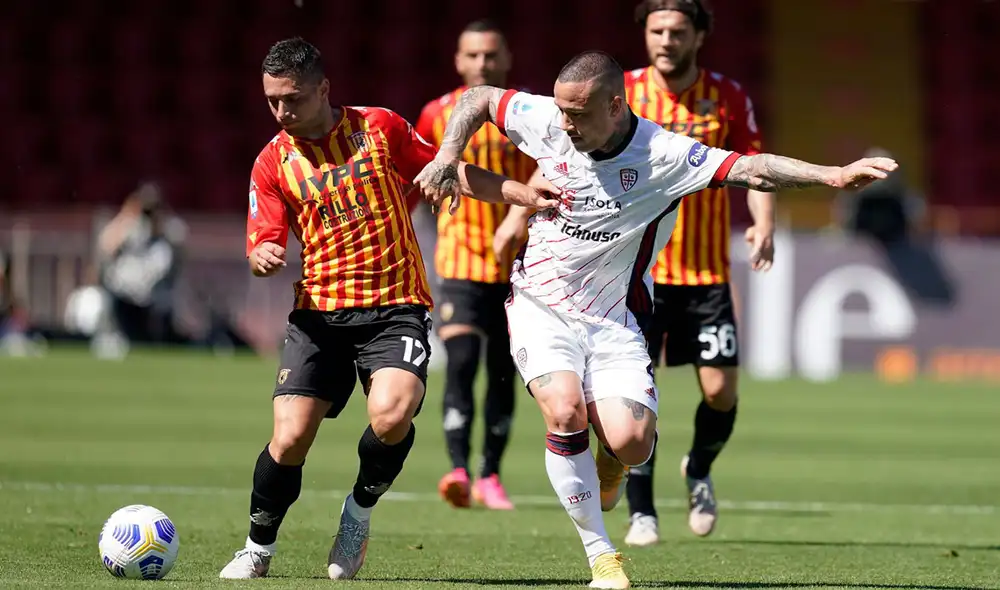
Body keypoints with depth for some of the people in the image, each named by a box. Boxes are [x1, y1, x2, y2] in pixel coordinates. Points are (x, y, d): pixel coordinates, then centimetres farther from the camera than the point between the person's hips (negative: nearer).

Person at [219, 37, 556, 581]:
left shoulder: (380, 128, 2)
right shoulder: (273, 162, 5)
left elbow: (448, 172, 12)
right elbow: (262, 246, 4)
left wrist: (522, 194, 4)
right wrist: (263, 258, -20)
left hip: (395, 307, -1)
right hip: (319, 311, 1)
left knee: (391, 415, -27)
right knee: (289, 439, -12)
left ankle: (359, 514, 2)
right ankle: (258, 549, 13)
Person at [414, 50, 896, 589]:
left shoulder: (665, 156, -15)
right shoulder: (548, 123, -6)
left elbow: (751, 170, -24)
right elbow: (477, 99, 11)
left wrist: (831, 176, -37)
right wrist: (447, 159, -2)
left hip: (614, 319, -1)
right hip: (540, 306, 1)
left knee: (631, 442, -19)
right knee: (565, 412, -25)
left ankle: (608, 465, 23)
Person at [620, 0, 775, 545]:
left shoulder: (728, 98, 0)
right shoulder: (622, 93, -2)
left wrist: (763, 223, -14)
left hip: (706, 270, 1)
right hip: (637, 269, -1)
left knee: (720, 390, -3)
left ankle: (698, 471, 28)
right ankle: (641, 512, 3)